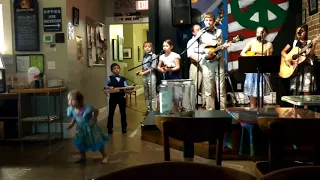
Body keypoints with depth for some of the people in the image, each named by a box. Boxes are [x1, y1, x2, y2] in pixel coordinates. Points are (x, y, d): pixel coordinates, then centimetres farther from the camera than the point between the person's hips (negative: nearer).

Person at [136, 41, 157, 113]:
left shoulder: (153, 56, -6)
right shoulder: (144, 57, 12)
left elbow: (153, 68, -12)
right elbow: (144, 68, 15)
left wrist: (143, 73, -15)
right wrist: (140, 72, -3)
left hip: (151, 76, -7)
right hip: (145, 77, 7)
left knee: (152, 94, -4)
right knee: (146, 94, 12)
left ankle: (154, 110, 2)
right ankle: (148, 109, 21)